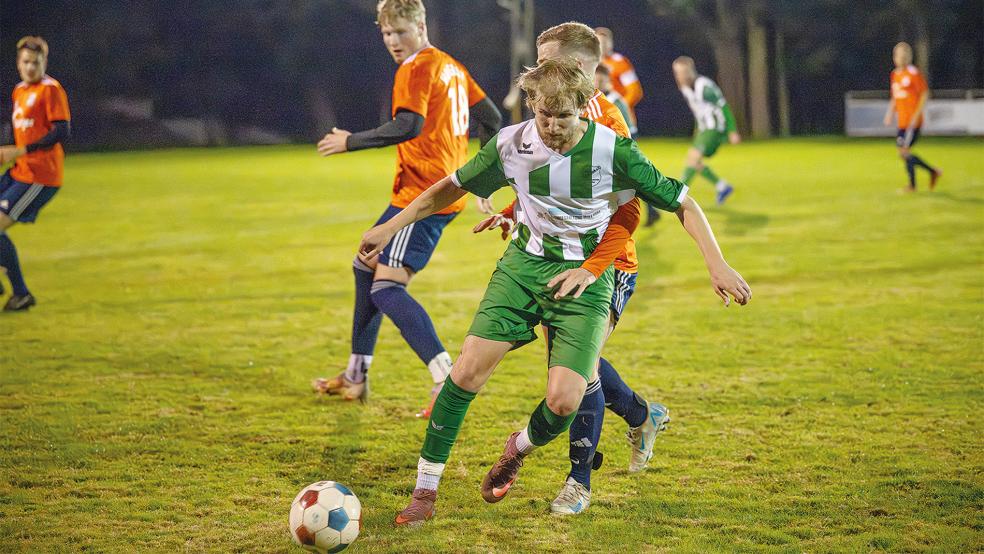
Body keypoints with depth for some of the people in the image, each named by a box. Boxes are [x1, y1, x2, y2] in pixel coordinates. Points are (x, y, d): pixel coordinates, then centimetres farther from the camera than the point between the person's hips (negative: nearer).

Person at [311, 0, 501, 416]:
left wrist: (351, 142, -17)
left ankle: (447, 379, -32)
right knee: (365, 264, 22)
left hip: (422, 194, -11)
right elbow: (491, 119, 19)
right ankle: (356, 377, 29)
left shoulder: (416, 70, -12)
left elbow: (407, 127, -26)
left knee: (386, 287, -18)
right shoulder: (451, 67, 17)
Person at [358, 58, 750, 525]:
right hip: (524, 263, 2)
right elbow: (451, 188, 8)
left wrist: (716, 263, -15)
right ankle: (425, 491, -2)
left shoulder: (612, 151, -16)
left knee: (564, 400, -17)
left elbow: (682, 203, -7)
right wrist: (390, 227, 9)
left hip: (586, 276, -2)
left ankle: (518, 449, 20)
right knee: (469, 368, -14)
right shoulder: (512, 144, -8)